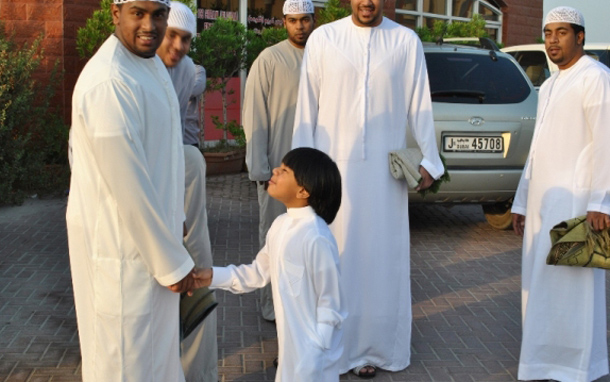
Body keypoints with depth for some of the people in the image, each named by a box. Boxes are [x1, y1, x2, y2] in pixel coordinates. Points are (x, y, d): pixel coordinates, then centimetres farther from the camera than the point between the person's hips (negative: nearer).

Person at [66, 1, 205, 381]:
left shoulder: (150, 62, 4)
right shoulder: (109, 83, -27)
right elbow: (129, 187, -25)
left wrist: (174, 219, 18)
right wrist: (172, 262, -17)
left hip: (149, 227, 9)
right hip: (122, 245, -9)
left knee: (156, 345, 25)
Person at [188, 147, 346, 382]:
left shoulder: (316, 237, -25)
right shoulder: (281, 225, 1)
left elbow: (330, 304, -20)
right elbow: (259, 273, 13)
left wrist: (316, 352, -17)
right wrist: (213, 276, 4)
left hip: (311, 347, -8)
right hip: (290, 340, 8)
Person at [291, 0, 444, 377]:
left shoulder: (407, 42, 1)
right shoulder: (323, 38, 0)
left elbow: (420, 105, 5)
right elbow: (307, 105, 2)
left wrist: (429, 160, 4)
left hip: (385, 169, 0)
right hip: (334, 164, 0)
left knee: (381, 256, 5)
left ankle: (375, 345, 16)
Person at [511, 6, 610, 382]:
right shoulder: (549, 86, 19)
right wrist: (522, 201, 19)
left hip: (575, 201, -9)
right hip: (543, 202, 9)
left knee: (573, 287, -7)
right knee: (540, 286, 10)